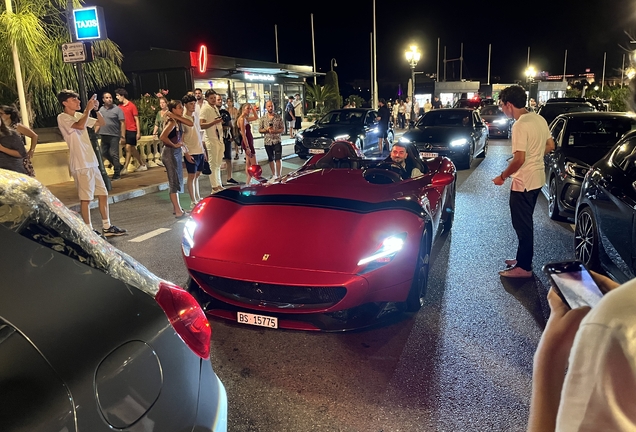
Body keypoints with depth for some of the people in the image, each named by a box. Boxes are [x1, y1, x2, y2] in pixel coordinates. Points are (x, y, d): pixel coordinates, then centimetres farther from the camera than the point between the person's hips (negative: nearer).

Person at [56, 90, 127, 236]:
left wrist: (96, 109, 0)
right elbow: (80, 126, -27)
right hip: (80, 165, -8)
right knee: (85, 198, -4)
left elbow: (101, 123, 15)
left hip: (92, 162, 8)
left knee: (103, 194, 10)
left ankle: (107, 227, 18)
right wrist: (88, 109, -17)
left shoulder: (80, 115, 13)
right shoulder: (62, 118, -9)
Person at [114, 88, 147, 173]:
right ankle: (142, 165, 21)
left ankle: (125, 167, -4)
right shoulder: (119, 106, 8)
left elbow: (137, 119, -6)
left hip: (132, 130, -6)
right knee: (132, 149, 10)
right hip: (124, 130, 6)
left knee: (128, 148, -8)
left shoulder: (131, 105, -7)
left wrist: (138, 132, -10)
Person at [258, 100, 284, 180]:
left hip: (277, 141, -2)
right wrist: (267, 130, -14)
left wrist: (275, 131, -17)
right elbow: (260, 130, 5)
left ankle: (278, 175, -3)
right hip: (268, 141, 2)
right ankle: (274, 175, 22)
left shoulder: (278, 117, 0)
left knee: (278, 158, -8)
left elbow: (282, 128, 1)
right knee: (271, 159, 10)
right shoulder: (263, 118, 2)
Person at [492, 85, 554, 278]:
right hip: (537, 178, 9)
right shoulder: (539, 119, 6)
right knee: (524, 222, 19)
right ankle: (523, 258, 31)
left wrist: (503, 176, -13)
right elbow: (550, 146, 15)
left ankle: (524, 267, 11)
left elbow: (519, 159, -25)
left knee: (522, 224, 1)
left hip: (524, 182, -9)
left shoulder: (520, 125, -22)